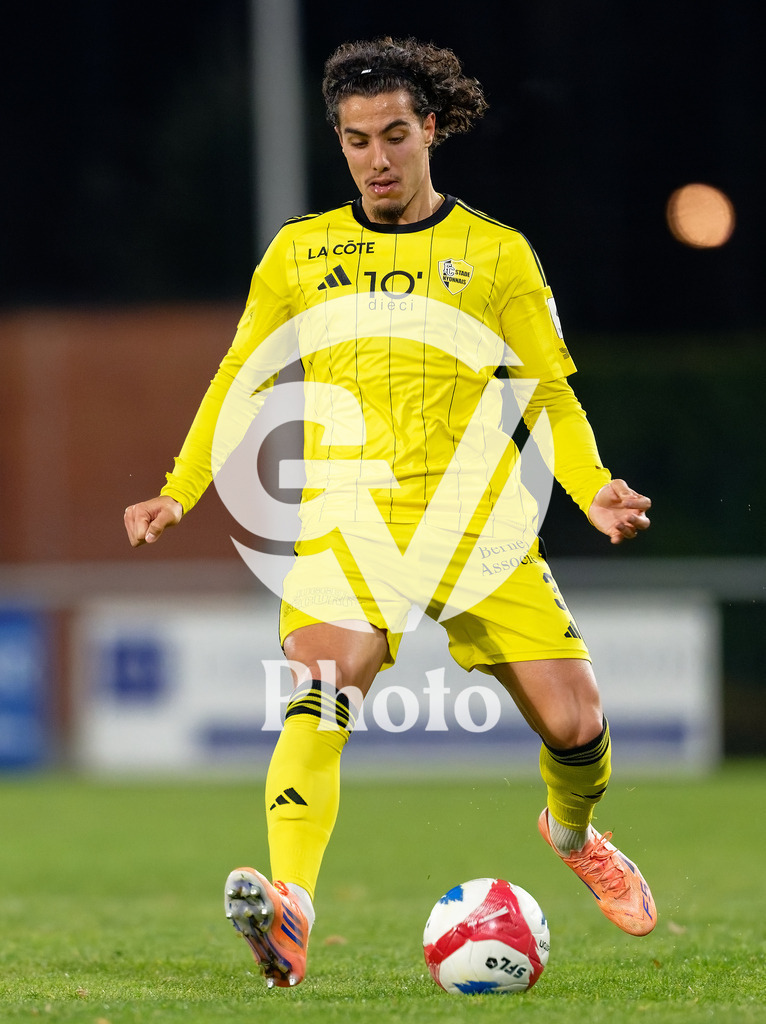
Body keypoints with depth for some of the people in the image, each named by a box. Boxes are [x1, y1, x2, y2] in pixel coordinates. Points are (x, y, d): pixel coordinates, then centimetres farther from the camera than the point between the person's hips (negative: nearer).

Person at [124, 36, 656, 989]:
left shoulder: (497, 254, 8)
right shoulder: (299, 252, 12)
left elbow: (551, 396, 8)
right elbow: (240, 380, 20)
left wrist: (593, 490, -10)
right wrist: (178, 493, 9)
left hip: (481, 519, 0)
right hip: (349, 518, 0)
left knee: (574, 723, -3)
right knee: (319, 695, -27)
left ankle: (573, 832, 32)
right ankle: (288, 903, -42)